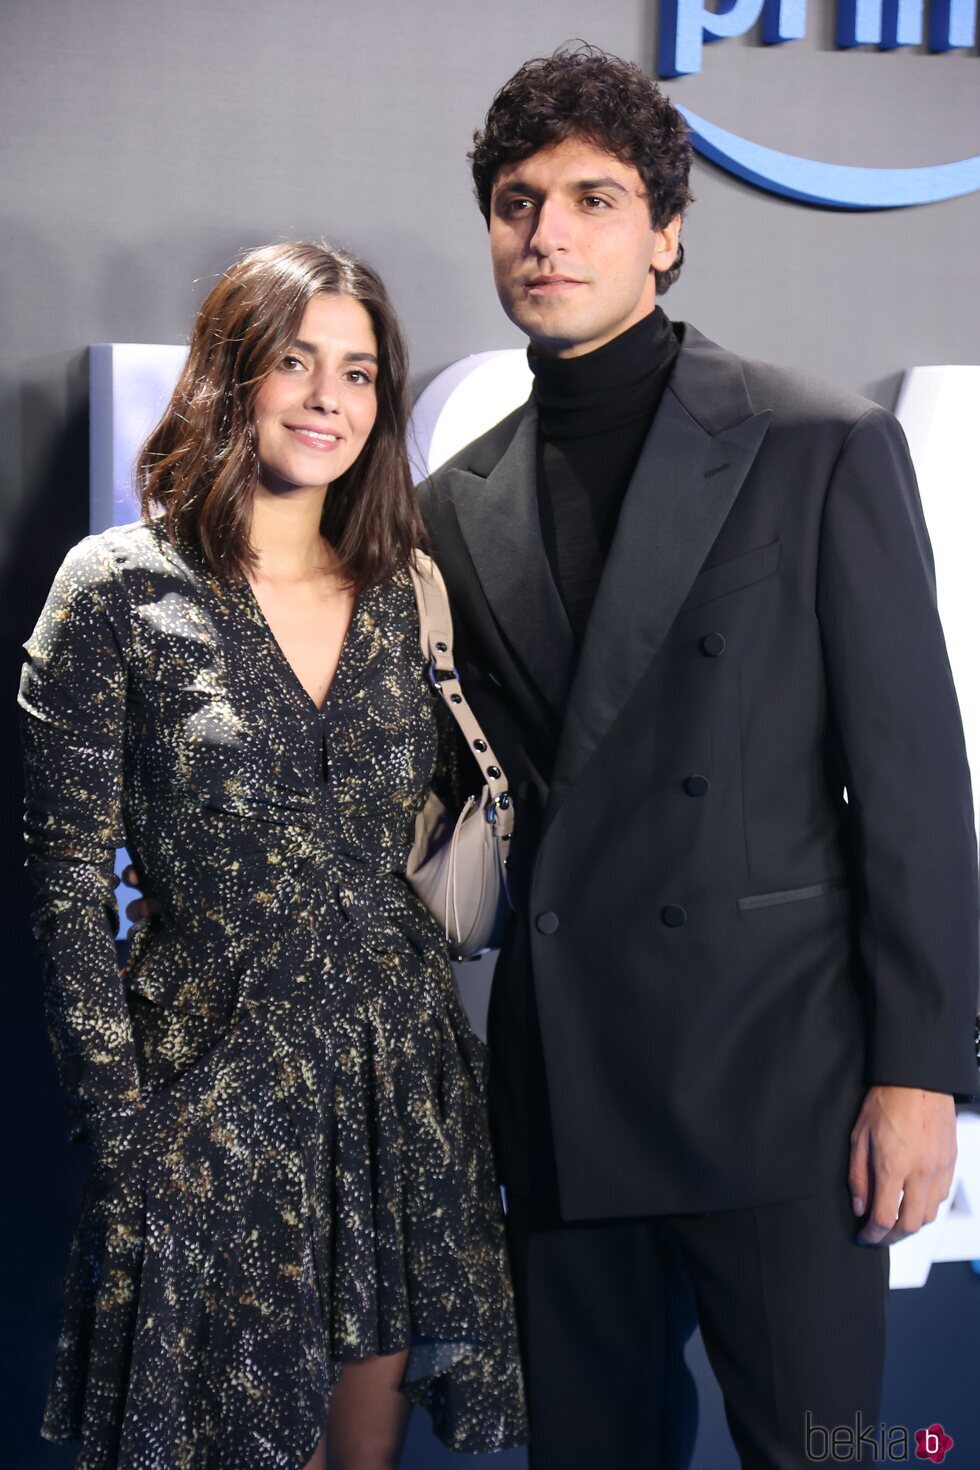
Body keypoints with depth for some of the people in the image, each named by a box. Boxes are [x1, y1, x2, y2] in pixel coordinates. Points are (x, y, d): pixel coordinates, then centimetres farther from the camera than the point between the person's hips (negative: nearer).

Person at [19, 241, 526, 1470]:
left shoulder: (401, 594, 6)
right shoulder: (119, 588, -8)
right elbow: (70, 876, -7)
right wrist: (119, 1118, -9)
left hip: (404, 1076, 4)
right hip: (214, 1086, -4)